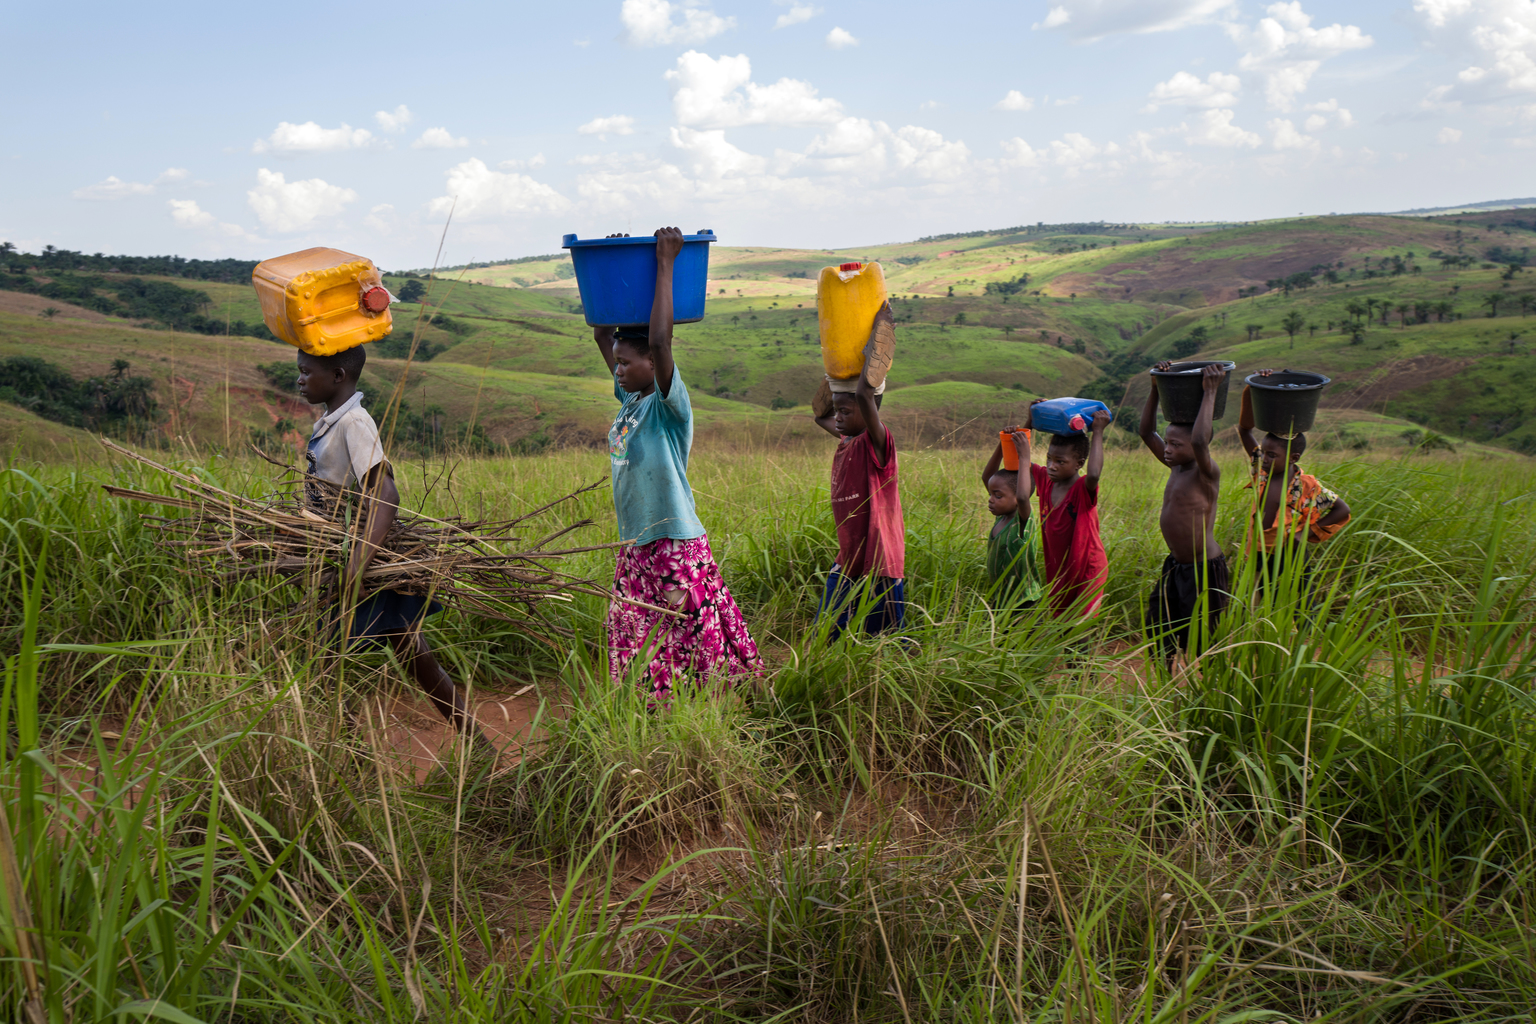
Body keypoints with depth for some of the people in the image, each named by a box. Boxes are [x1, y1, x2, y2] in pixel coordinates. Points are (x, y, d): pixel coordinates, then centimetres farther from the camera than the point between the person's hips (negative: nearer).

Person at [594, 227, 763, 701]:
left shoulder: (669, 406, -13)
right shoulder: (630, 399, 8)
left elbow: (660, 340, -28)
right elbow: (602, 335, 17)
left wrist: (665, 265, -23)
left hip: (676, 550, -8)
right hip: (635, 550, 8)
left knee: (682, 654, 0)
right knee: (635, 652, 14)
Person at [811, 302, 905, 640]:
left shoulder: (875, 444, -16)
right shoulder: (844, 443, 7)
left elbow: (866, 392, -34)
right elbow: (820, 414, 26)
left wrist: (880, 331, -26)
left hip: (880, 565, -8)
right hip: (847, 564, 8)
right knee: (824, 641, 10)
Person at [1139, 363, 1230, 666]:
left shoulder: (1206, 474, -18)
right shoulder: (1176, 468, 5)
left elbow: (1199, 440, -39)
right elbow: (1146, 432, 10)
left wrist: (1210, 392, -32)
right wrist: (1155, 388, 1)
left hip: (1205, 570, -8)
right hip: (1175, 566, 9)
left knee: (1203, 644, 2)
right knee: (1158, 631, 15)